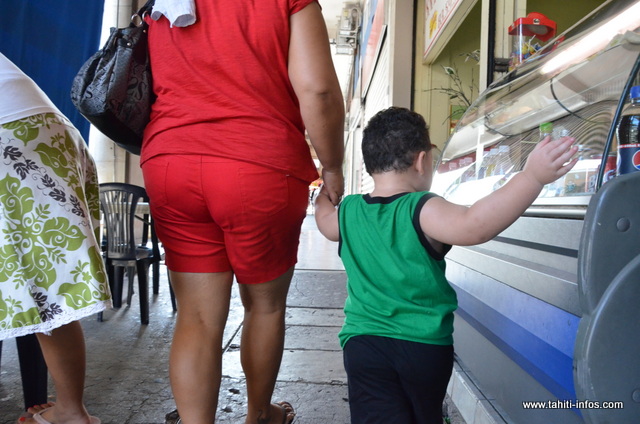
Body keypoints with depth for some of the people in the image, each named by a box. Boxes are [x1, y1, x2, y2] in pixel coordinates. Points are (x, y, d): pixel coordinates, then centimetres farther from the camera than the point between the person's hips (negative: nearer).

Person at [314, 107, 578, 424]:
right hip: (426, 345, -2)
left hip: (363, 342, 2)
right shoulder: (423, 211, -18)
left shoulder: (347, 212, 0)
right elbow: (472, 226, -36)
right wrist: (532, 176, -34)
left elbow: (325, 220, 23)